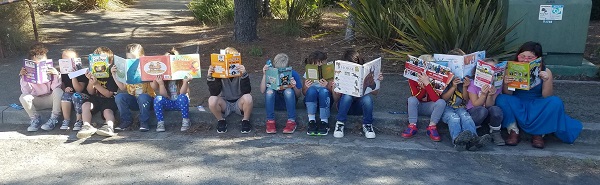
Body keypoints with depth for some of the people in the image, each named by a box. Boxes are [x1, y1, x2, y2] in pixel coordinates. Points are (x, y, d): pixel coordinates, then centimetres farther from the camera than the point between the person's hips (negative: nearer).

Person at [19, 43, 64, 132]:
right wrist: (22, 77, -18)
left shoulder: (51, 70, -6)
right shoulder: (29, 72, -3)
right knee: (23, 97, -26)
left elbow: (56, 88, -14)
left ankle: (53, 119, -19)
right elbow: (26, 92, -8)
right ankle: (35, 119, -6)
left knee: (58, 91, -31)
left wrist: (56, 75, -28)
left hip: (50, 99, -1)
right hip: (37, 101, 1)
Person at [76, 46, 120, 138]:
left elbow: (109, 94, -15)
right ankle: (86, 126, -38)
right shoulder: (93, 73, 6)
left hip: (109, 100, -5)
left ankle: (109, 126, -58)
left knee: (108, 110, -32)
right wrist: (90, 81, -13)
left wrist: (96, 84, -23)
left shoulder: (111, 75, -9)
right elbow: (91, 92, 6)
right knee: (85, 105, -23)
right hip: (96, 98, 5)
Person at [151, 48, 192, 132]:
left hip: (180, 103, -1)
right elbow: (164, 95, -15)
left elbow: (182, 93, -19)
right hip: (168, 104, 2)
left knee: (182, 97, -34)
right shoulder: (162, 76, -8)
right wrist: (161, 84, -32)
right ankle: (160, 123, -18)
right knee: (158, 99, -28)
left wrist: (186, 82, -36)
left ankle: (186, 121, -19)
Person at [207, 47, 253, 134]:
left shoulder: (241, 72, -14)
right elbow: (214, 93, -18)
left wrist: (244, 75, -41)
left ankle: (246, 120, -5)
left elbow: (246, 91, -27)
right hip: (225, 104, 1)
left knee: (248, 98, -33)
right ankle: (221, 120, -1)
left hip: (239, 103, -1)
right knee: (212, 100, -30)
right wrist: (210, 77, -32)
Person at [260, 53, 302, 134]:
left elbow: (299, 95, -6)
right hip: (274, 102, 1)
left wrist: (294, 87, -28)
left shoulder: (293, 74, -10)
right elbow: (262, 91, -16)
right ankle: (270, 121, -27)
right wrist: (264, 75, -24)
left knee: (288, 91, -32)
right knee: (269, 90, -29)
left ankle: (291, 121, -28)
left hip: (289, 102, -1)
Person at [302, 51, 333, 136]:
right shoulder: (308, 73, -1)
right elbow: (304, 93, -1)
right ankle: (311, 121, -32)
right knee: (311, 89, -31)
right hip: (311, 100, 1)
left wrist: (327, 86, -31)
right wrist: (306, 87, -24)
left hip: (324, 100, -1)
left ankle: (324, 122, -31)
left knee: (323, 90, -33)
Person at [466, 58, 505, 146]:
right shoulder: (474, 84, -11)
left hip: (488, 116, 2)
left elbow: (489, 105, -9)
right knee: (482, 110, -38)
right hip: (473, 112, -2)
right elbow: (476, 104, -14)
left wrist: (490, 95, -29)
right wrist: (483, 94, -31)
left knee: (496, 109, -33)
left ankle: (495, 133, -6)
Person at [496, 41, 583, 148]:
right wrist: (505, 84, -31)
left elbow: (546, 97, -11)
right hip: (517, 106, 0)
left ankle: (539, 133, -14)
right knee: (501, 99, -29)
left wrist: (546, 81, -28)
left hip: (537, 107, 1)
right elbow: (508, 94, -9)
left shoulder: (545, 72, -7)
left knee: (555, 102, -27)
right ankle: (513, 131, -17)